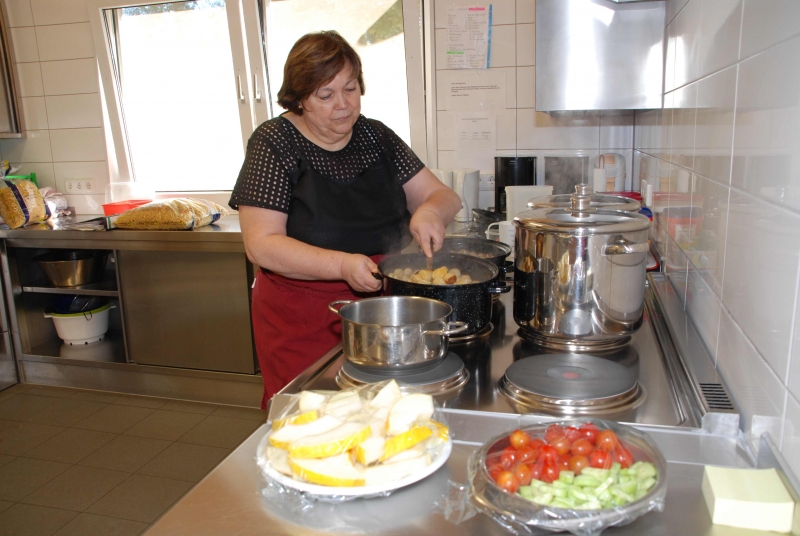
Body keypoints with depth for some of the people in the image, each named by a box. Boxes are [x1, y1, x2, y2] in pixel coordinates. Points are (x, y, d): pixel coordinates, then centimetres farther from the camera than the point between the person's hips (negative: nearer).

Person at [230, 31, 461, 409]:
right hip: (304, 325, -3)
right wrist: (343, 265, -27)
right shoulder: (274, 143, -8)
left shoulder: (375, 136, 6)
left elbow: (444, 196, 7)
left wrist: (431, 211, -17)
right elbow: (261, 245, -15)